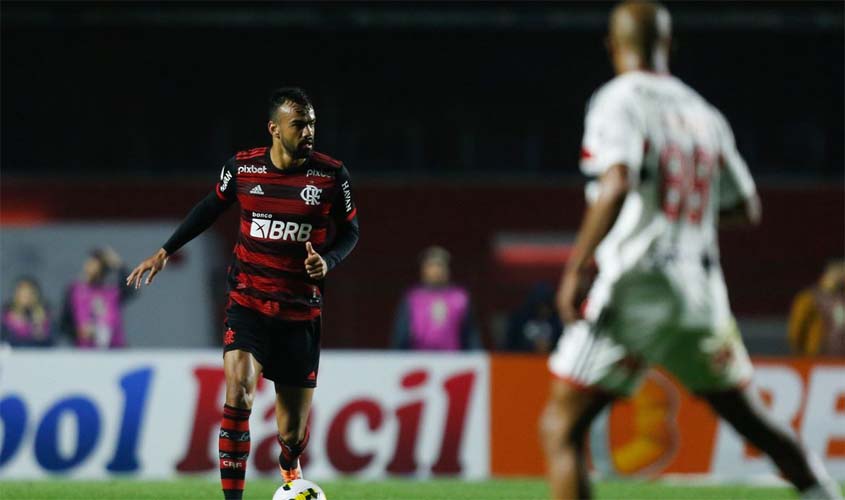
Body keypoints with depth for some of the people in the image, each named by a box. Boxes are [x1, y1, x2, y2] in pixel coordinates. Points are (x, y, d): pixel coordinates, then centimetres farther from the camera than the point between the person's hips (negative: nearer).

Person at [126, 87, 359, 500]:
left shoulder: (331, 175, -7)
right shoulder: (242, 168, -4)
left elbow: (349, 230, 6)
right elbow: (211, 207, 15)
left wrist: (327, 260, -15)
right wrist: (165, 252, 16)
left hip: (302, 314, 0)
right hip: (248, 304, 0)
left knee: (292, 431, 5)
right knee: (238, 392, -25)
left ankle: (289, 465, 43)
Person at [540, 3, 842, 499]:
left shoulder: (618, 102, -6)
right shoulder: (704, 113, 13)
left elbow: (617, 185, -23)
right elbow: (747, 208, 20)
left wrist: (576, 267, -19)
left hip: (635, 290, -6)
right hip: (701, 290, 6)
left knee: (562, 428, -3)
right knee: (748, 416, 22)